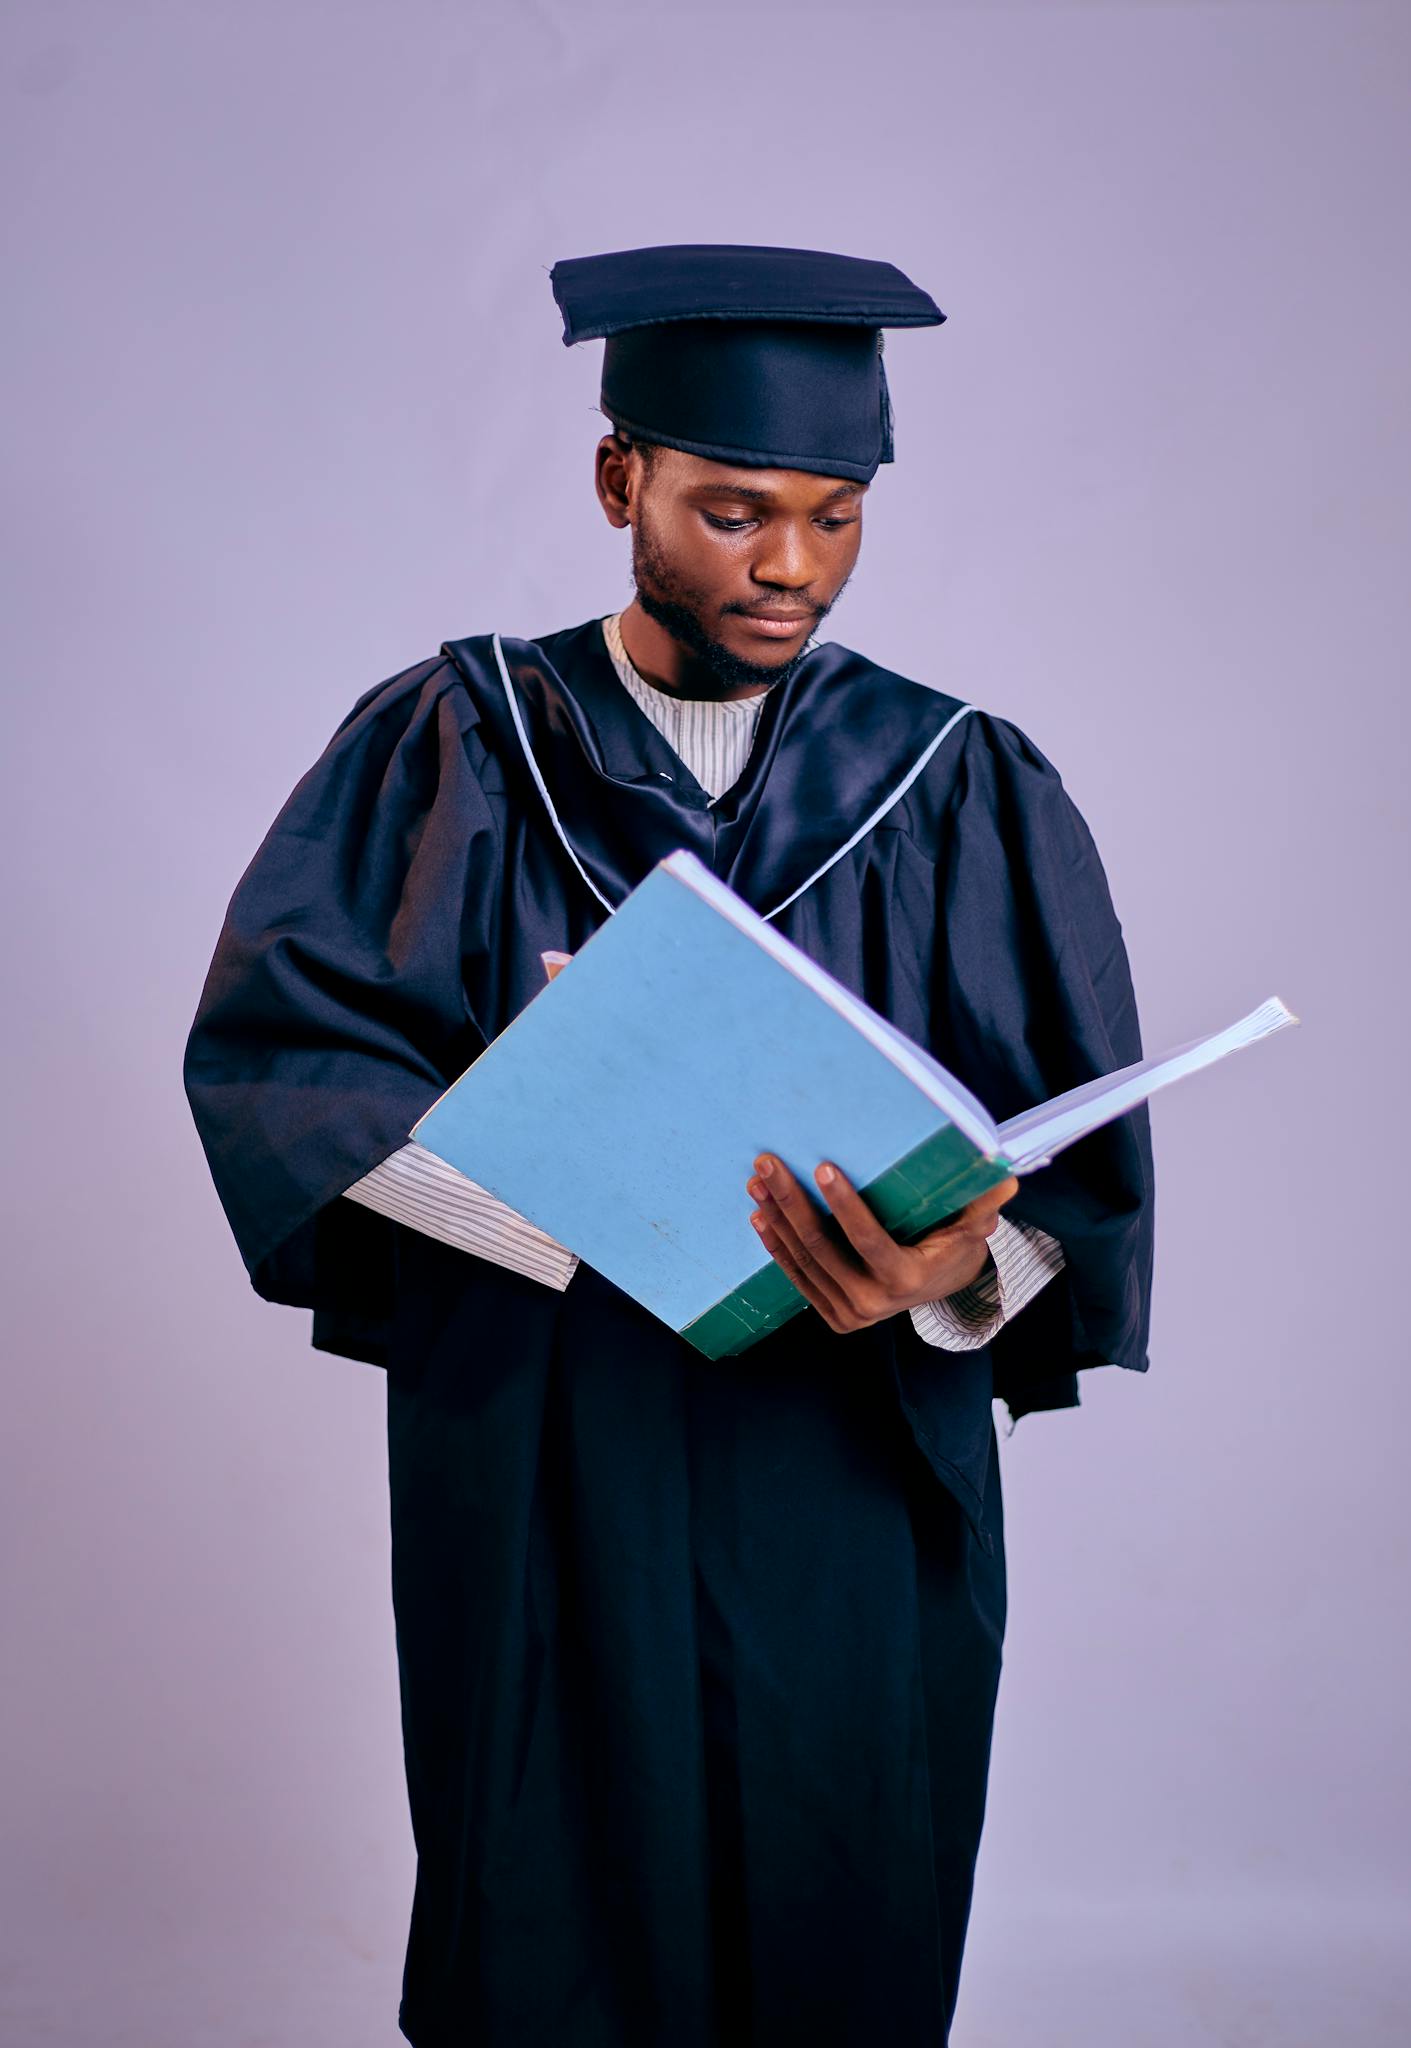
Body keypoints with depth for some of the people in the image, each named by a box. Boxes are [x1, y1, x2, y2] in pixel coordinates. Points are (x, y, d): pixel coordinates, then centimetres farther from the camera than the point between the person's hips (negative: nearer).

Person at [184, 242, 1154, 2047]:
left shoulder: (965, 792, 0)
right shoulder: (452, 748, -1)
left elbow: (1071, 1167, -6)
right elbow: (271, 1047, -11)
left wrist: (955, 1265, -30)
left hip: (851, 1505, 1)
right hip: (535, 1488, 0)